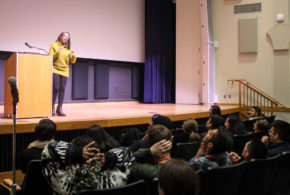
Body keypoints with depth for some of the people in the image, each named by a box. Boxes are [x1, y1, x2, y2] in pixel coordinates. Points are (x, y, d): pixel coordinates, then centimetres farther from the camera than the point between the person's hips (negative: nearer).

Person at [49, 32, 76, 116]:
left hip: (64, 71, 3)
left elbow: (72, 61, 11)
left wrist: (73, 56, -10)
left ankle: (59, 109, 0)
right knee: (56, 88, -10)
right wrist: (57, 52, -18)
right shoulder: (54, 45, 3)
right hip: (55, 70, -3)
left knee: (62, 89, -4)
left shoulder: (68, 48, 12)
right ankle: (52, 108, 4)